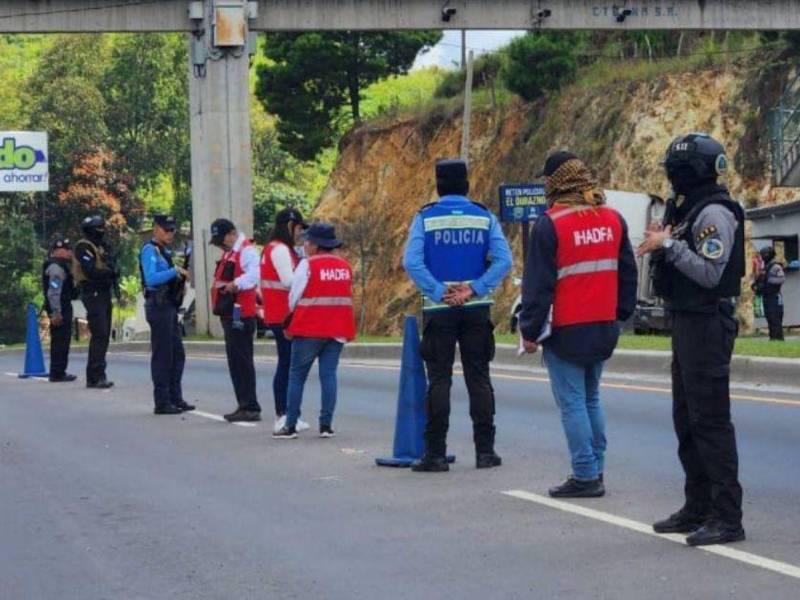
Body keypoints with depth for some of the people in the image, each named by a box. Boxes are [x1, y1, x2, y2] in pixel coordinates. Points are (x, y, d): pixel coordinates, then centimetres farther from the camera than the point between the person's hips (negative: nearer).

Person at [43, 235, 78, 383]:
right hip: (60, 309, -11)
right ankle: (57, 373, -8)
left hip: (63, 308, 11)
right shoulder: (56, 267, -15)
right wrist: (56, 313, -26)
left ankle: (58, 372, 20)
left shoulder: (61, 265, 18)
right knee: (60, 341, -9)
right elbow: (53, 292, -23)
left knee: (61, 341, 15)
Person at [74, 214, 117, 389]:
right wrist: (110, 273, -12)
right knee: (99, 335, -13)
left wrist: (113, 273, -8)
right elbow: (90, 271, -21)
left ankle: (95, 376, 13)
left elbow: (111, 268, 14)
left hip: (104, 294, 9)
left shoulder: (101, 247, 19)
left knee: (103, 335, 9)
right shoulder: (84, 247, -10)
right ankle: (96, 376, -14)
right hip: (93, 294, -9)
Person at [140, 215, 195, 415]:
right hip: (158, 306, -10)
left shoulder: (166, 251, 17)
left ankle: (175, 398, 20)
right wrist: (175, 271, -27)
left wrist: (180, 277, 8)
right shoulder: (150, 251, -12)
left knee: (177, 354, 13)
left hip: (170, 306, 10)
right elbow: (151, 279, -25)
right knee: (162, 355, -5)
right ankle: (162, 402, -1)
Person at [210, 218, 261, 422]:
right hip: (229, 314, 11)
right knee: (235, 360, 13)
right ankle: (245, 405, 19)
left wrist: (236, 284, -41)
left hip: (241, 315, -11)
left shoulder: (247, 251, -13)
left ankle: (250, 407, -10)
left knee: (241, 360, -11)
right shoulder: (228, 254, 20)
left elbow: (254, 274, -30)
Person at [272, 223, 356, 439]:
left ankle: (290, 425, 3)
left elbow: (294, 297, -4)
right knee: (328, 375, 5)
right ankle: (326, 425, 0)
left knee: (297, 376, 4)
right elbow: (348, 298, 12)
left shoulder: (308, 265, -8)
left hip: (309, 329, -4)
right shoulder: (345, 266, 8)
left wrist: (290, 324, 10)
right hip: (337, 330, 4)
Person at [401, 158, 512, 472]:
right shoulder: (485, 217, 3)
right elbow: (503, 260, -7)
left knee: (439, 380, 2)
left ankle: (435, 453, 0)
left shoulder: (425, 218, -1)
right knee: (479, 379, 7)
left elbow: (412, 262, -12)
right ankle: (485, 451, 7)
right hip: (477, 310, 1)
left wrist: (439, 292, -10)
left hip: (438, 310, -1)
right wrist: (474, 288, -9)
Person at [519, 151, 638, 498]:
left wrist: (530, 330, -5)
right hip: (604, 328, 7)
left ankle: (585, 475, -3)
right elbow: (628, 273, 14)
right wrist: (621, 314, 23)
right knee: (591, 400, 17)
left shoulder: (550, 224, -13)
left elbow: (538, 283, -12)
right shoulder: (613, 219, 7)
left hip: (566, 330, -7)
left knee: (572, 403, -2)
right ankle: (595, 471, 18)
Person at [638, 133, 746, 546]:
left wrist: (670, 245, -19)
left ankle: (727, 517, -8)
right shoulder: (688, 210, 16)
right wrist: (662, 246, 1)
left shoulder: (714, 213, -15)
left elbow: (709, 273, -22)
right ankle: (698, 508, 23)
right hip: (687, 323, 11)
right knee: (687, 419, 15)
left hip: (707, 323, -11)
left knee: (710, 420, -10)